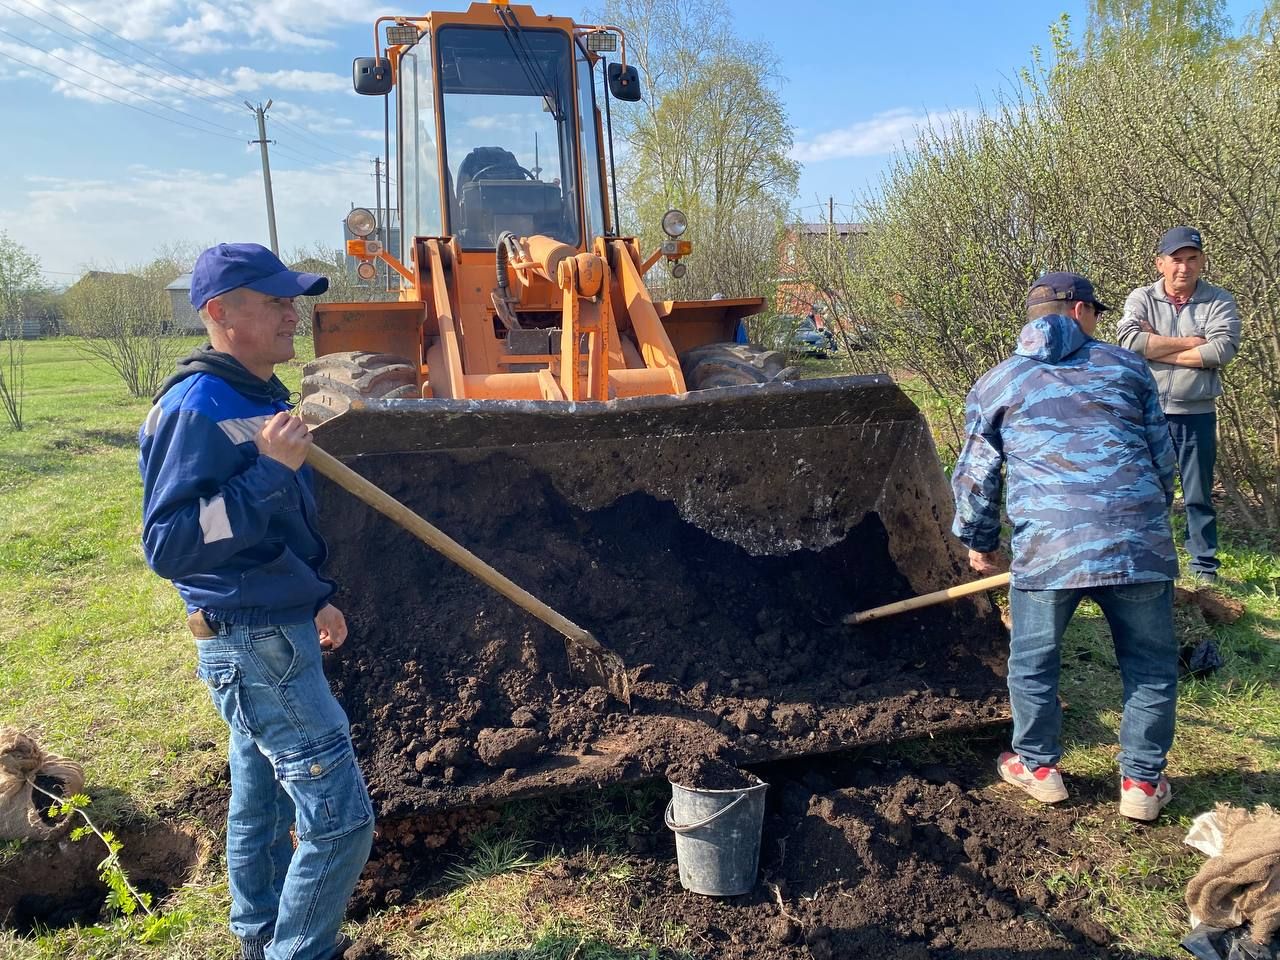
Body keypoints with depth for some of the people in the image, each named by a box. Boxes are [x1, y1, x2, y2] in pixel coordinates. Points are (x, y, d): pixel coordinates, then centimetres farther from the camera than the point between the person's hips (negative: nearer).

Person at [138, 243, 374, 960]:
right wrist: (271, 472, -32)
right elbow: (167, 546, -26)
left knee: (262, 806, 23)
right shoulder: (196, 408, -20)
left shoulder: (260, 397, 10)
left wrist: (316, 598, 19)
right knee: (339, 818, -4)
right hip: (255, 646, -10)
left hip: (274, 637, 10)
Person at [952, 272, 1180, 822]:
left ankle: (1038, 767, 33)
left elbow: (976, 476, 12)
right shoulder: (1126, 368, 14)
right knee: (1151, 665, 18)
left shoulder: (995, 385, 12)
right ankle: (1143, 782, 27)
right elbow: (1163, 457, 19)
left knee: (1033, 663, 18)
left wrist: (978, 540, 27)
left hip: (1047, 549, -1)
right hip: (1139, 544, 1)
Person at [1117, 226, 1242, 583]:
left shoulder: (1219, 301, 1)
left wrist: (1158, 350, -14)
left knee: (1199, 496, 10)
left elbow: (1223, 349, -15)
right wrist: (1193, 342, -13)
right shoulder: (1141, 299, 1)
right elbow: (1129, 340, -18)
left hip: (1197, 415, 0)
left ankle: (1205, 567, 20)